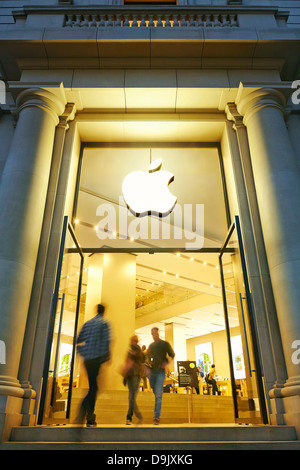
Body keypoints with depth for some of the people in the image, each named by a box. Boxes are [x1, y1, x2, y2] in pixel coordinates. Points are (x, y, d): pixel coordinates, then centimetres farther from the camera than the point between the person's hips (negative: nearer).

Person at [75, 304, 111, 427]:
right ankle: (82, 411, -22)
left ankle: (90, 418, 16)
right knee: (94, 387, -4)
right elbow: (106, 341, -11)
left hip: (87, 359, 6)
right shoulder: (104, 324, -1)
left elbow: (79, 340, 14)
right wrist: (107, 356, -6)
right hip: (98, 357, -6)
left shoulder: (87, 323, 15)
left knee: (93, 386, 13)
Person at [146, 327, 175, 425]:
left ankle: (157, 417, -11)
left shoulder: (165, 344, 1)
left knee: (158, 395, -12)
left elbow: (172, 355, 4)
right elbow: (148, 356, 24)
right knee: (155, 393, 11)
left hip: (160, 372, -4)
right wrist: (148, 362, 3)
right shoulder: (151, 345, 12)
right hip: (152, 371, 4)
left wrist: (166, 362, -12)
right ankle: (157, 415, 28)